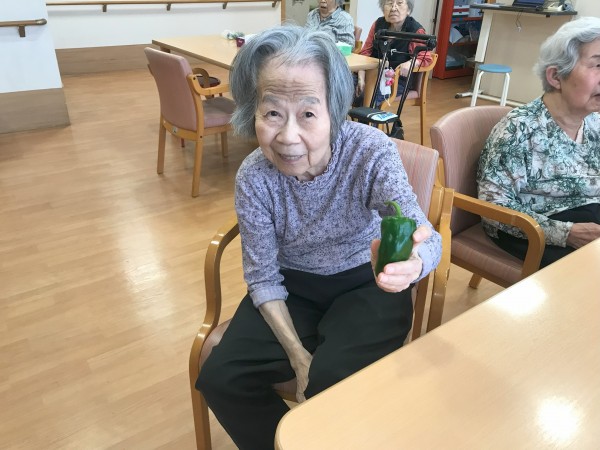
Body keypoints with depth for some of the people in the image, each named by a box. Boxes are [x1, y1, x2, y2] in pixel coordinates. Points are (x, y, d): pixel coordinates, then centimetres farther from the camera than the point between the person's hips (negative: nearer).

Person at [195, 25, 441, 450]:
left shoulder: (372, 150, -23)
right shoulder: (253, 177, -18)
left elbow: (426, 238, -31)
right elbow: (263, 277, -9)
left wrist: (412, 263, -56)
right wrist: (297, 353, -17)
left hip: (365, 285, -2)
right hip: (294, 286, 3)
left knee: (331, 381, -26)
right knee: (220, 378, -9)